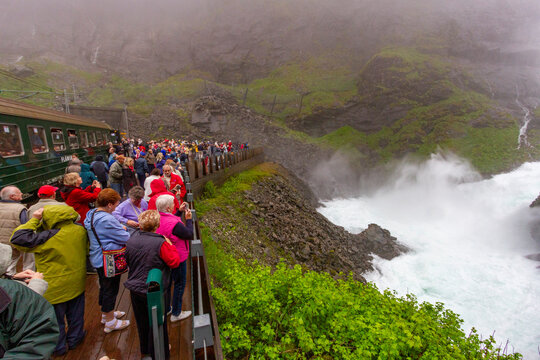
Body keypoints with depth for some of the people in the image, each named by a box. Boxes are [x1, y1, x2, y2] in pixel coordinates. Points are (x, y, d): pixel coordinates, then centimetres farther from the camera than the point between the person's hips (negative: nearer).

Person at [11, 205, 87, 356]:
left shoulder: (48, 237, -28)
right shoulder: (80, 230, -11)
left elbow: (17, 239, -23)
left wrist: (34, 220, -18)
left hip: (55, 287, -5)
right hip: (77, 283, 5)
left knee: (56, 318, 18)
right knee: (75, 314, 23)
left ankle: (58, 347, 37)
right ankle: (74, 339, 43)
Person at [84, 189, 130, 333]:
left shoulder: (91, 214, 2)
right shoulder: (107, 220, -30)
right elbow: (125, 238, -23)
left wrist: (119, 228, 1)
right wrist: (124, 231, -2)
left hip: (97, 258, 10)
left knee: (104, 287, 25)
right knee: (111, 290, 7)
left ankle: (106, 313, 45)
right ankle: (110, 322, 24)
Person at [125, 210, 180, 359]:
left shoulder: (132, 239, -6)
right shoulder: (160, 243, -26)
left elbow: (128, 261, 8)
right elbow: (174, 262, -18)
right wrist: (170, 246, -7)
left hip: (134, 288, 6)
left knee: (142, 320, 24)